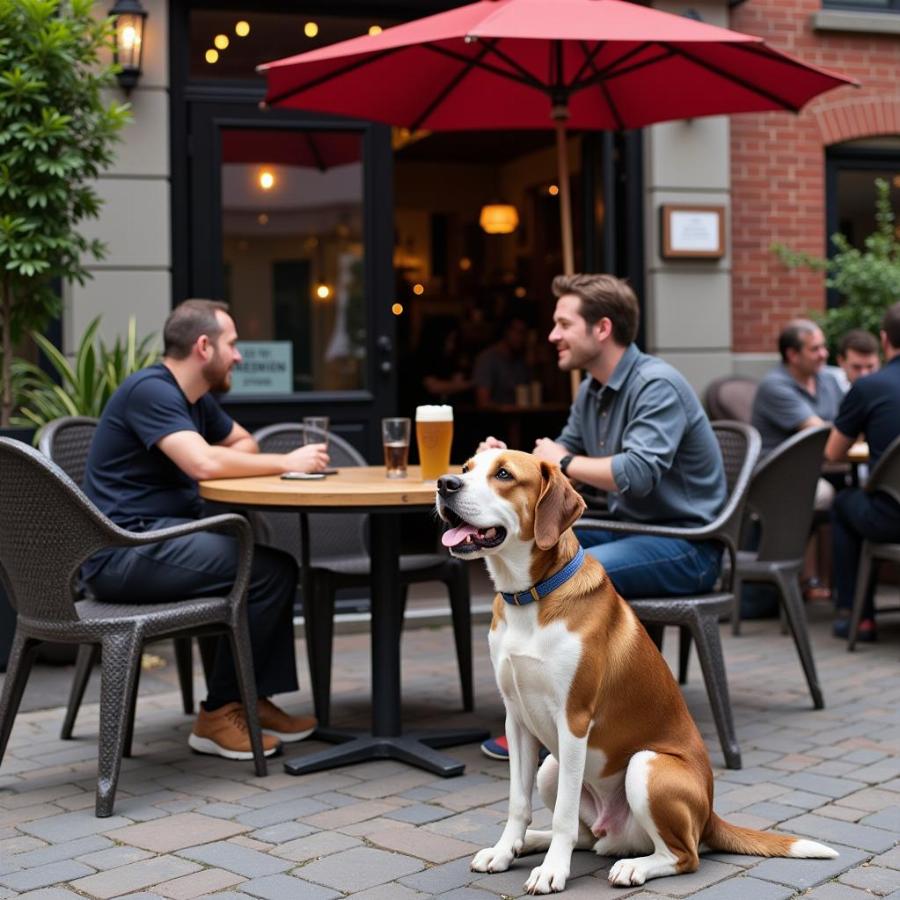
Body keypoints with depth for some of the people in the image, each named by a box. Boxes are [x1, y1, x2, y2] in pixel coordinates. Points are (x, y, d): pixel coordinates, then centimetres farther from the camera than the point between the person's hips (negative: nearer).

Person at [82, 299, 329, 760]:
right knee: (269, 572, -19)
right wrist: (286, 462, -15)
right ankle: (219, 713, -8)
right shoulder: (150, 390, -15)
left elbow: (243, 444, 26)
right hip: (124, 553, -10)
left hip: (156, 540, 10)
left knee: (274, 563, 6)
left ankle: (257, 698, 9)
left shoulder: (195, 398, 15)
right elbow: (203, 463, -27)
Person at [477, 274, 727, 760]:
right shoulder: (591, 391, 9)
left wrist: (564, 462, -15)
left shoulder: (656, 384, -19)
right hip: (630, 532, 9)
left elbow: (637, 473, -31)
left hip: (685, 547, -9)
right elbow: (559, 457, 18)